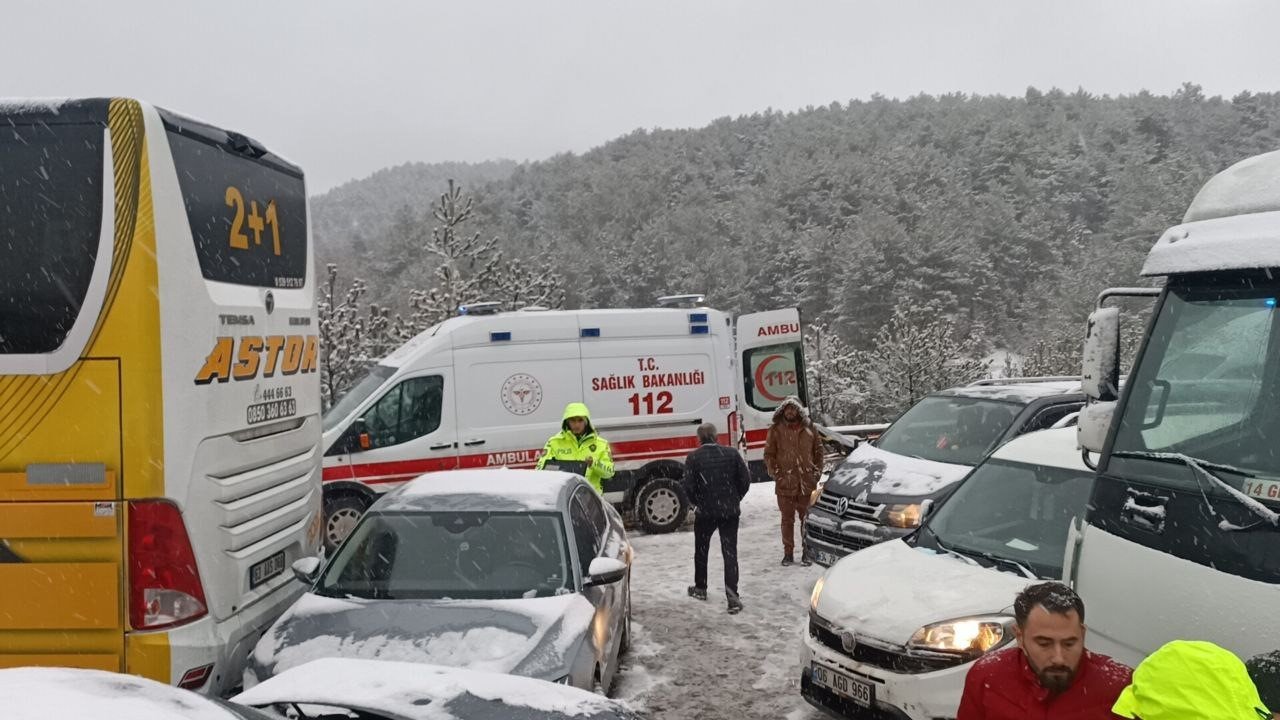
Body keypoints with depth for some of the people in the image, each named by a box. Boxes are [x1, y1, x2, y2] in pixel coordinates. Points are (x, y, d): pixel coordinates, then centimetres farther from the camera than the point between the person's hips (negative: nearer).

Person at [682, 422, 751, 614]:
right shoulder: (731, 453, -3)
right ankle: (733, 598, -7)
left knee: (701, 550, 20)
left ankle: (700, 588, 35)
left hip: (705, 512, -1)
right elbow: (745, 479, -3)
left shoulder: (693, 458, -9)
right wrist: (736, 499, 11)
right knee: (730, 553, 2)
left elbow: (689, 486, -12)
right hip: (730, 511, 1)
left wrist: (696, 502, 6)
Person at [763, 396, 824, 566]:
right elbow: (769, 454, 4)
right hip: (785, 483, -1)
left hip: (807, 482, 1)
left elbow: (818, 451, 12)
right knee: (787, 519, 6)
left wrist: (817, 472, 2)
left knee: (807, 518, 6)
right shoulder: (776, 430, 2)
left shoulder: (809, 428, 6)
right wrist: (775, 473, -7)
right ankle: (788, 553, 15)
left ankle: (807, 552, 17)